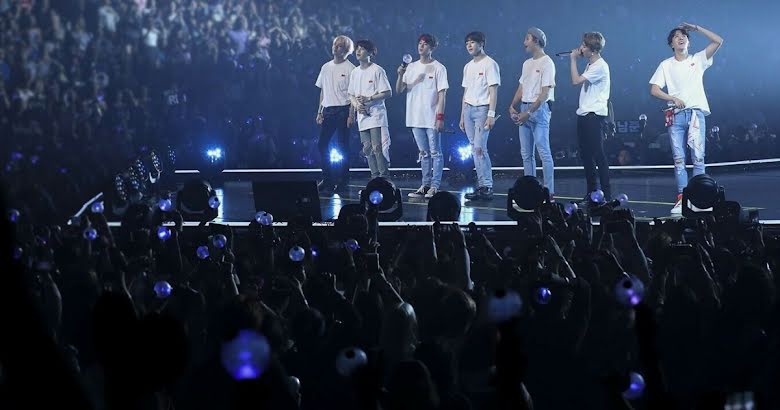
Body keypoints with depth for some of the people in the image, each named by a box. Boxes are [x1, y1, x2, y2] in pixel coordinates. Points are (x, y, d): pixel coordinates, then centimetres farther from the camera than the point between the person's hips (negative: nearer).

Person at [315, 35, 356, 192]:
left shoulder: (350, 69, -5)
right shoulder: (326, 67, 14)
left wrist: (351, 115, -16)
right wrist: (319, 112, 12)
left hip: (343, 110, -6)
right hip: (328, 111, 6)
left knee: (342, 146, -2)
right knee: (322, 144, 2)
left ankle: (342, 180, 6)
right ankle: (327, 179, 9)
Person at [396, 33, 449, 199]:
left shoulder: (438, 68, -3)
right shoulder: (411, 67, 12)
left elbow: (442, 94, -7)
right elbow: (399, 90, 9)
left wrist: (440, 116, -14)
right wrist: (400, 75, -10)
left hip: (431, 118, -5)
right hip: (415, 117, 5)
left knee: (435, 152, -3)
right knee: (424, 153, 11)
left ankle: (435, 186, -2)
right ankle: (426, 185, 15)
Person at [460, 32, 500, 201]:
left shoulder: (489, 64, -6)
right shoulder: (468, 67, 17)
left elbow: (493, 90, -11)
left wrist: (491, 114, -18)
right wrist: (462, 116, 17)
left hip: (482, 109, -7)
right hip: (468, 109, 7)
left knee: (479, 148, -14)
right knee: (475, 148, 4)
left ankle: (486, 187, -12)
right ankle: (482, 186, 6)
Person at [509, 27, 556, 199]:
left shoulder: (546, 63, -9)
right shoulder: (527, 64, 18)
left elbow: (545, 93, -15)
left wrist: (529, 112, -19)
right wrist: (512, 106, 5)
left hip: (539, 108, -9)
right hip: (524, 110, 9)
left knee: (544, 152, -8)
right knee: (526, 153, 9)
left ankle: (549, 191, -7)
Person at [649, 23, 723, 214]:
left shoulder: (698, 60, 10)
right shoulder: (666, 65, 12)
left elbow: (718, 41, 0)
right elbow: (654, 89, 7)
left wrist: (696, 28, 3)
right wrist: (673, 99, -8)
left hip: (696, 112, -1)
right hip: (676, 115, 1)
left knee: (698, 156, -8)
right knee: (679, 159, -1)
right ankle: (681, 199, 0)